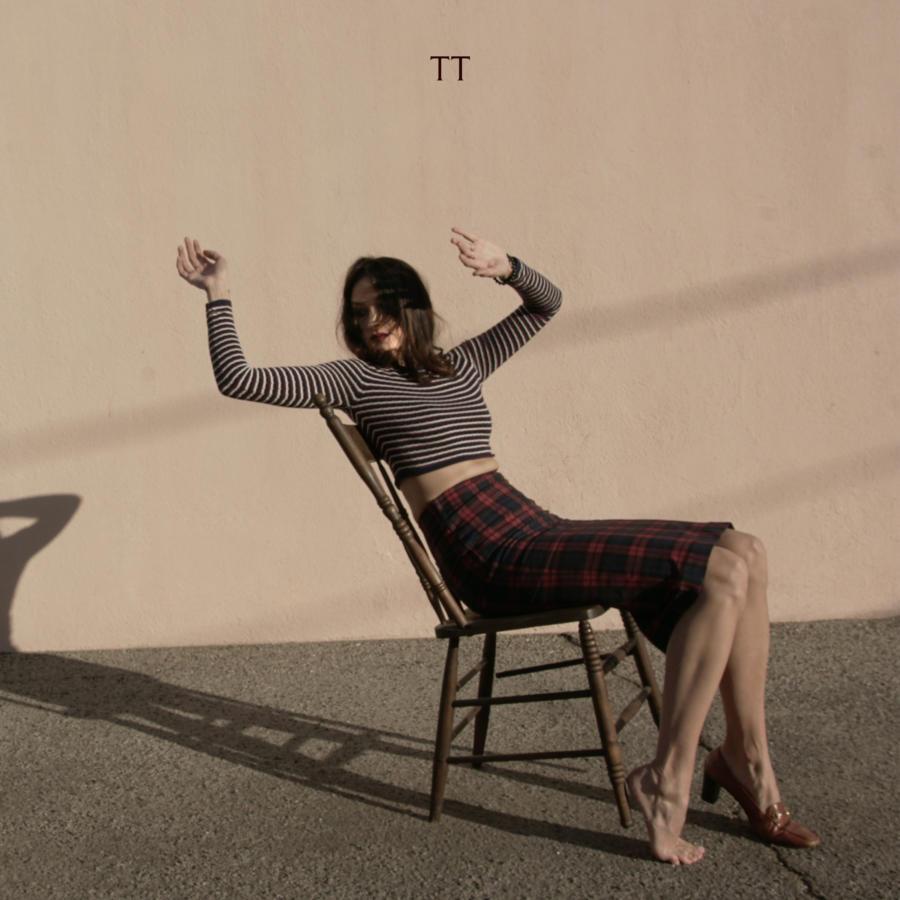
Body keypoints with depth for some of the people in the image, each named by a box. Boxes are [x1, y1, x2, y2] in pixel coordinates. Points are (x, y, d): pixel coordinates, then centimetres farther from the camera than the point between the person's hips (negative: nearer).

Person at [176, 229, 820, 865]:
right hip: (492, 556, -7)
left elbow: (546, 304, 29)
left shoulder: (462, 364, 24)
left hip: (534, 530, 7)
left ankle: (746, 762, -1)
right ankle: (667, 780, -14)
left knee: (742, 551, -5)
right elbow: (238, 380, 3)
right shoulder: (356, 378, 8)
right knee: (721, 572, -20)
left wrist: (505, 269, 9)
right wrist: (219, 293, 3)